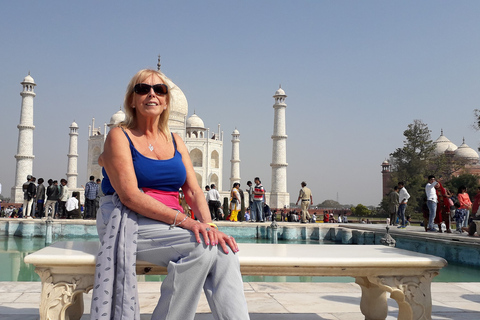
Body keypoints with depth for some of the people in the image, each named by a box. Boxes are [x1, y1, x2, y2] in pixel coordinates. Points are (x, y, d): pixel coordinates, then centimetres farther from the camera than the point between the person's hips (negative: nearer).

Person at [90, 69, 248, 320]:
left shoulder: (175, 141, 18)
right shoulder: (120, 136, 1)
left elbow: (194, 192, 8)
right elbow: (129, 195, -13)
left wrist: (209, 225, -13)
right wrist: (184, 221, -24)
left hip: (170, 225, 5)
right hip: (128, 222, -5)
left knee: (223, 250, -24)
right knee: (203, 245, -28)